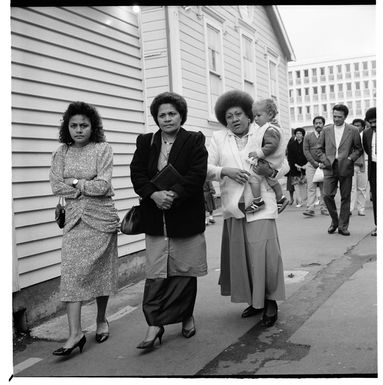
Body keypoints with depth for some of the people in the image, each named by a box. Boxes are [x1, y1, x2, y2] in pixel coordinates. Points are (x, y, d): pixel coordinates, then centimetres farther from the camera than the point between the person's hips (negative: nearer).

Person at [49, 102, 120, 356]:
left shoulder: (103, 149, -3)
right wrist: (87, 187, -9)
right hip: (74, 220, 2)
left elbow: (103, 185, -13)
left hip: (101, 218, -2)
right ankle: (75, 333, -4)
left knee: (101, 271, 8)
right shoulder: (62, 152, 6)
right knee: (72, 273, -6)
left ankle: (101, 320, 29)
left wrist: (74, 183, -6)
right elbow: (56, 186, -3)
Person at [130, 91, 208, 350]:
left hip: (186, 215, -1)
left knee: (185, 270, 9)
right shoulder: (146, 142, 10)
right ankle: (155, 325, 3)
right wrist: (154, 194, -18)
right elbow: (137, 174, 0)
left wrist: (173, 194, -22)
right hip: (155, 218, 2)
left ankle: (187, 316, 27)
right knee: (156, 273, -1)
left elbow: (197, 174, -10)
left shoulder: (195, 141, 2)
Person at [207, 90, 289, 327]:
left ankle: (270, 300, 8)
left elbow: (284, 165, 9)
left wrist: (270, 171, -12)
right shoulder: (218, 138, 9)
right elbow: (207, 168, 2)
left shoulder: (263, 135, 6)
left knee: (263, 252, -10)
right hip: (233, 207, 3)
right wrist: (225, 171, -16)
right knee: (240, 254, 6)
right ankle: (254, 301, 21)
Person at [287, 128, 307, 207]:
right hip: (295, 167, 1)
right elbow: (289, 157, 4)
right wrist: (296, 165, -6)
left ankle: (304, 199, 0)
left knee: (304, 183, -5)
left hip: (305, 167, -1)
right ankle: (299, 201, -4)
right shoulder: (291, 144, 8)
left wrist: (306, 165, -8)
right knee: (296, 183, -4)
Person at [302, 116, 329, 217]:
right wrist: (314, 162, -8)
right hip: (311, 164, 0)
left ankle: (324, 208, 7)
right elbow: (305, 150, 3)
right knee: (311, 187, -8)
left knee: (324, 188, 1)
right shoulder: (308, 136, 9)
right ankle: (310, 209, -12)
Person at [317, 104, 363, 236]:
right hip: (329, 168, 1)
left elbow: (359, 149, 8)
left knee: (345, 198, 3)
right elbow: (319, 148, 14)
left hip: (345, 168, -1)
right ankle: (334, 221, 15)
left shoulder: (353, 130, 4)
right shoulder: (326, 130, 9)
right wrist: (324, 159, -1)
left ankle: (343, 226, 12)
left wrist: (350, 158, -7)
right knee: (327, 195, -8)